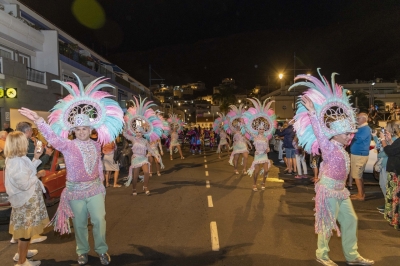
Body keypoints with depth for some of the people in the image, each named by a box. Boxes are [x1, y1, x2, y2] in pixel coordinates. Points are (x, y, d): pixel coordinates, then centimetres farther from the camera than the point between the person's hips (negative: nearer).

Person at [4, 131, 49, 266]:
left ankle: (21, 252, 41)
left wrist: (36, 158, 9)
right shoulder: (17, 162, -27)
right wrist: (38, 175, -14)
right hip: (26, 200, -10)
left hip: (26, 199, 10)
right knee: (26, 230, 3)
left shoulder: (14, 159, 5)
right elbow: (25, 184, -28)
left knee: (24, 228, 24)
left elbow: (27, 172, 10)